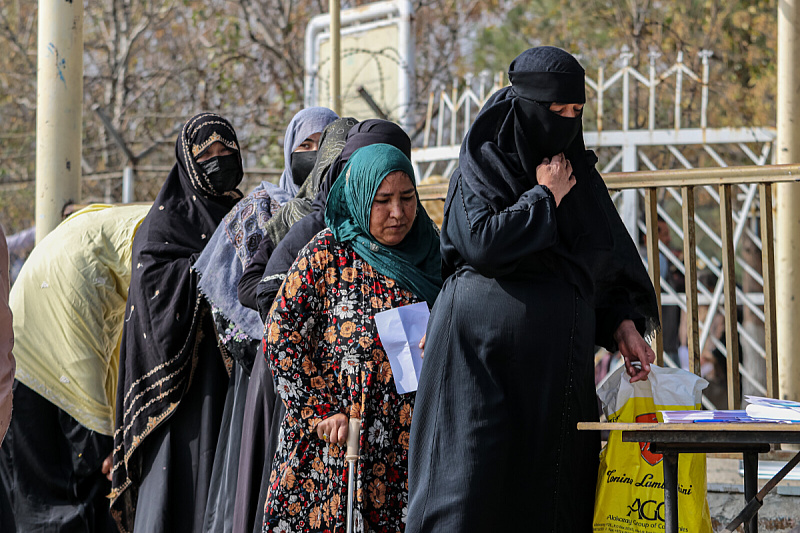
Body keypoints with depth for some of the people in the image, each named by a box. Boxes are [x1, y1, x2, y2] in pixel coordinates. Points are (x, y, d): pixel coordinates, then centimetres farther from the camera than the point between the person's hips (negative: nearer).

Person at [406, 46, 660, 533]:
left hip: (558, 361, 5)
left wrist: (623, 325, 2)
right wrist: (545, 198, -9)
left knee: (556, 491, 1)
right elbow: (480, 243, -19)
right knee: (474, 486, -9)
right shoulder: (481, 166, -2)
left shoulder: (580, 174, 14)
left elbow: (609, 263, 17)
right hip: (486, 356, -5)